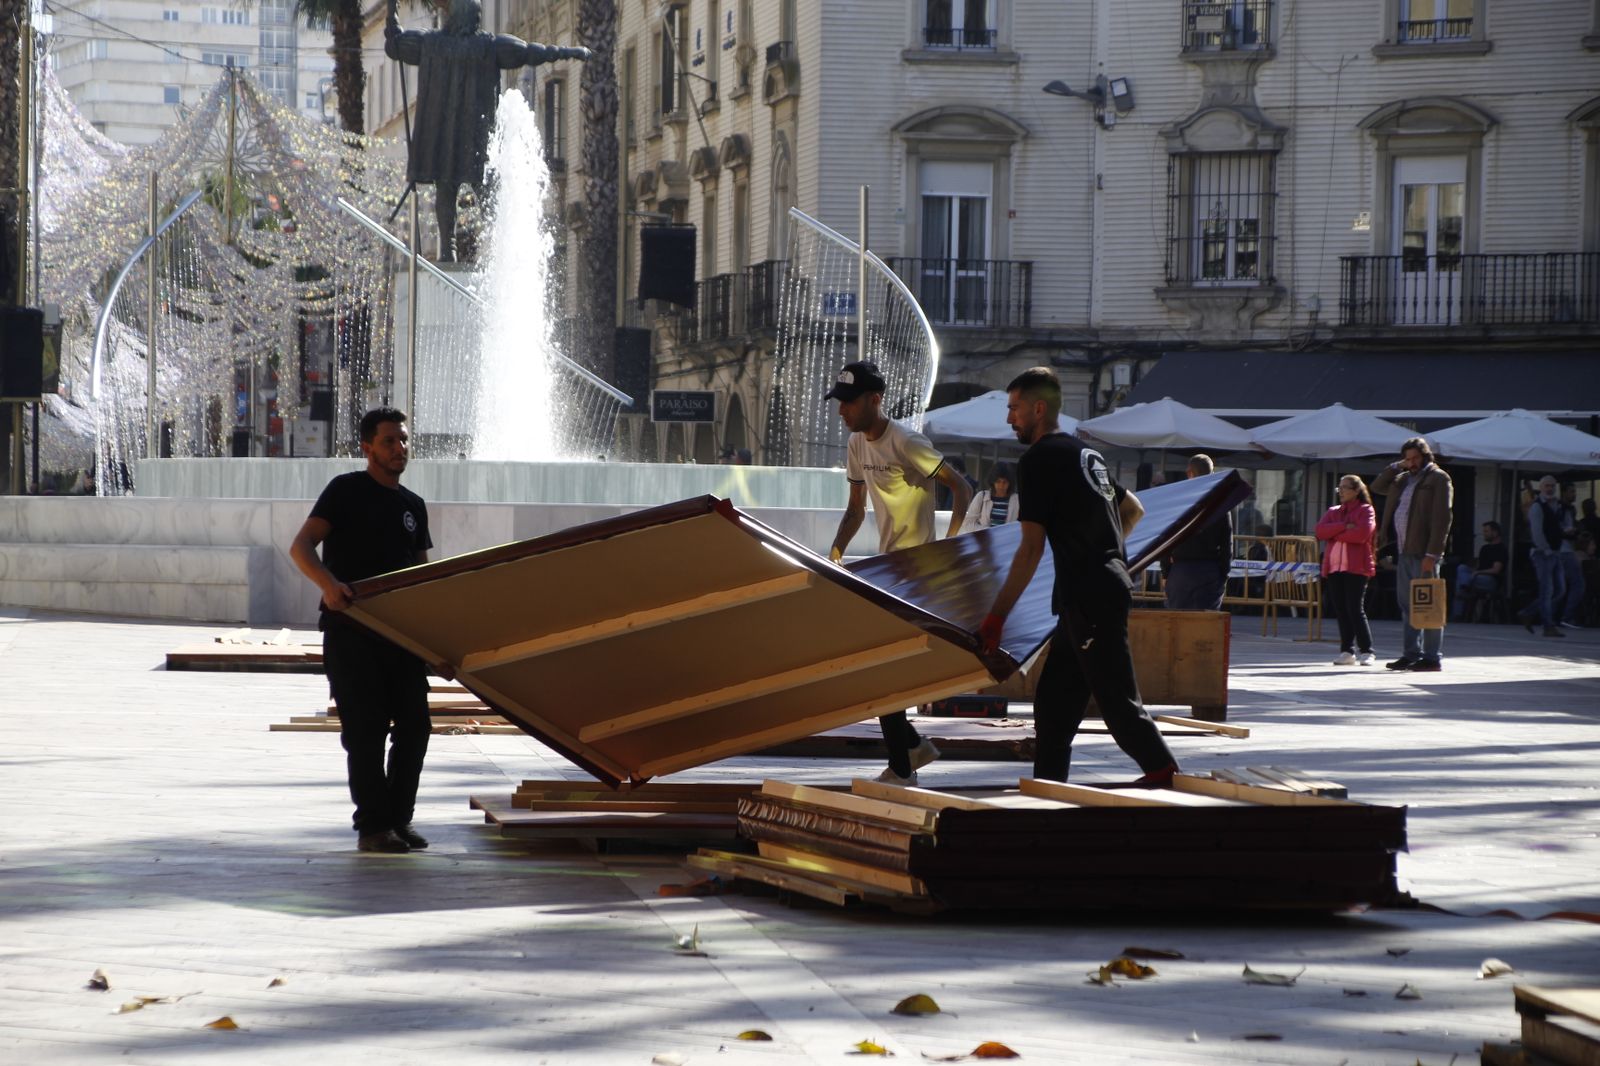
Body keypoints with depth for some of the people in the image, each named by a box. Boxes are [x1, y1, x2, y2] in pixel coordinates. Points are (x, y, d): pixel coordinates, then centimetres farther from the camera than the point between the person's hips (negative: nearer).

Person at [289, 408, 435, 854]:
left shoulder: (412, 505, 17)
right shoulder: (347, 490, -2)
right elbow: (301, 546, -11)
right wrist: (328, 584, -30)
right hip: (350, 631, -6)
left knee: (414, 725, 2)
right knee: (366, 729, -6)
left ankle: (398, 819, 14)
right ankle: (372, 825, -1)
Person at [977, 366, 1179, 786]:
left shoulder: (1039, 460, -10)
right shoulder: (1085, 452, 18)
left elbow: (1031, 549, -15)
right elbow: (1133, 510, 30)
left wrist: (997, 615, -13)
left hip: (1088, 594, -10)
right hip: (1109, 585, 10)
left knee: (1118, 700, -7)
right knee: (1054, 702, 11)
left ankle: (1167, 776, -7)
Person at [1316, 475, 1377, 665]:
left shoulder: (1365, 510, 3)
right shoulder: (1333, 512, 20)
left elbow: (1362, 533, -16)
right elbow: (1320, 531, 2)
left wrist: (1335, 534, -5)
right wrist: (1344, 527, -11)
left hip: (1356, 567, -6)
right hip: (1334, 567, 6)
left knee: (1355, 610, -10)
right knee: (1341, 611, 4)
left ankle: (1366, 652, -6)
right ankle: (1347, 651, 8)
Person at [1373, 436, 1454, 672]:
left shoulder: (1438, 479, -6)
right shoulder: (1403, 480, 18)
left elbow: (1441, 519, -13)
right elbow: (1377, 487, 25)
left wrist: (1432, 554, -19)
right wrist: (1397, 467, 10)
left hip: (1423, 553, -8)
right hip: (1404, 551, 8)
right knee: (1407, 605, 10)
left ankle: (1431, 657, -5)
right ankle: (1411, 654, 15)